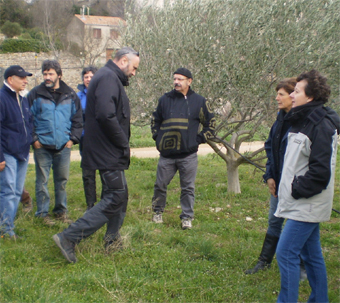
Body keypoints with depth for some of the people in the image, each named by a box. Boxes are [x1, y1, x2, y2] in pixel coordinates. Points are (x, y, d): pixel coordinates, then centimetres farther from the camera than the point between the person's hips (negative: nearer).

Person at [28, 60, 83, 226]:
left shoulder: (70, 95, 5)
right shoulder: (35, 94, -2)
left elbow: (77, 119, 11)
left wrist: (72, 138, 2)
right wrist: (34, 139, -6)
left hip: (63, 146, 2)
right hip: (42, 146, -2)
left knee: (62, 180, 10)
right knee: (42, 181, 3)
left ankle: (61, 210, 23)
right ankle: (42, 213, 12)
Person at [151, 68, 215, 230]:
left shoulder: (199, 101, 2)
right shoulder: (165, 99, 7)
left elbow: (210, 124, 11)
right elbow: (155, 120, 22)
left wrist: (199, 139, 1)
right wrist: (157, 137, 9)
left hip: (188, 155, -2)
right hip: (166, 154, 2)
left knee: (188, 188, 4)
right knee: (160, 185, 9)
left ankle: (187, 218, 15)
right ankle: (157, 212, 29)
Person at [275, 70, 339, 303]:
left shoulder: (321, 126, -19)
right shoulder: (304, 120, 12)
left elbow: (321, 172, -22)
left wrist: (297, 190, -15)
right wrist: (288, 187, 11)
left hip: (307, 205, -10)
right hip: (304, 203, 10)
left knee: (286, 253, -9)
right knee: (311, 254, 17)